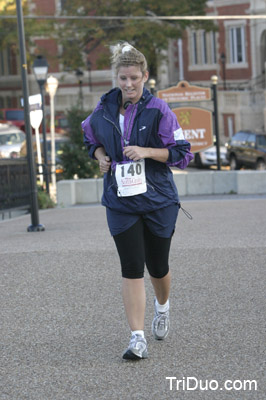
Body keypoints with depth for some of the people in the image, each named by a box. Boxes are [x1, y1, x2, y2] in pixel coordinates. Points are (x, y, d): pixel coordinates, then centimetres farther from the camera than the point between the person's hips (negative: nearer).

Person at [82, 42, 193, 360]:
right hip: (120, 201, 1)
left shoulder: (158, 111, -10)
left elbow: (182, 153, -9)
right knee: (131, 268, -8)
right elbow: (91, 138, 22)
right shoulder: (103, 111, 1)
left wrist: (147, 152, -21)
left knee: (157, 266, 12)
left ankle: (162, 306, 46)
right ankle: (137, 339, -9)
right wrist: (101, 156, 1)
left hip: (158, 200, -1)